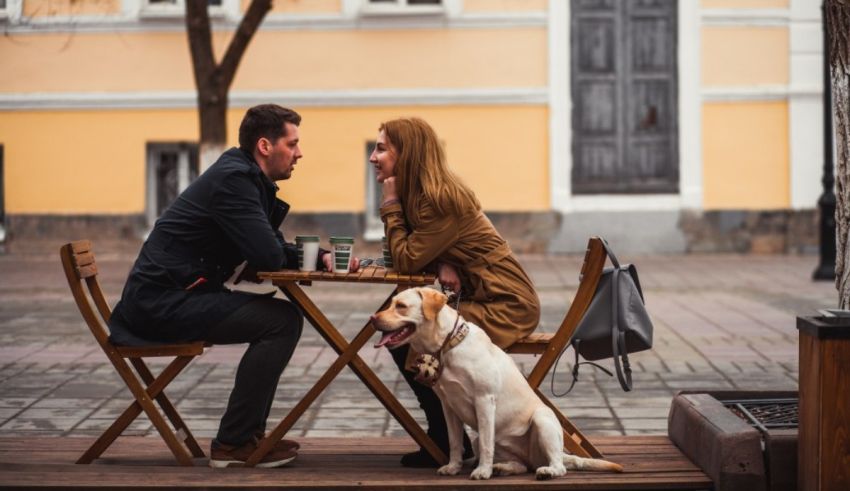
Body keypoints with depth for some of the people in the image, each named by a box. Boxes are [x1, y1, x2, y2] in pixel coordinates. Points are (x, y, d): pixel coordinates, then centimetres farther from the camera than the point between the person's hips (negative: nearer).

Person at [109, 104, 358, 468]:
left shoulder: (245, 178, 14)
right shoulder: (233, 179, -16)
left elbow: (275, 252, 21)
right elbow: (268, 257, -23)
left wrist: (321, 258, 3)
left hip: (171, 297, 10)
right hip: (162, 302, -10)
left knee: (280, 315, 14)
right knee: (282, 321, -14)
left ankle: (249, 432, 15)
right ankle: (233, 443, -7)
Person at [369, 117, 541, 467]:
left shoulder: (442, 199, -21)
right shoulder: (418, 194, 8)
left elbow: (407, 260, -20)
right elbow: (415, 255, 8)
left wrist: (391, 203, -12)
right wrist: (442, 266, -15)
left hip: (506, 305, -9)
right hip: (478, 298, 9)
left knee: (409, 342, -14)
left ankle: (447, 443, 3)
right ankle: (448, 435, 12)